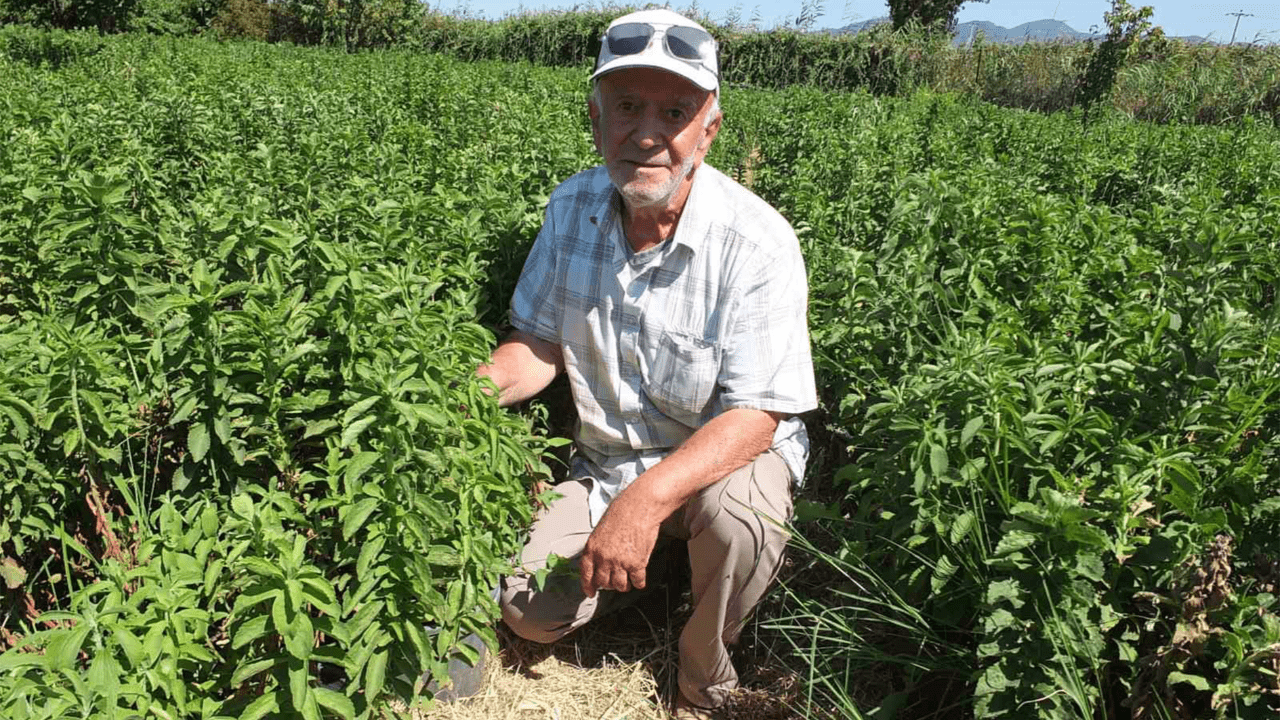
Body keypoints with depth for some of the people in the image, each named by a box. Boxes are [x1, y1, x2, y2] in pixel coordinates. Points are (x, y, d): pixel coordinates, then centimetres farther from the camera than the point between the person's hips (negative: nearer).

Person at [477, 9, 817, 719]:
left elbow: (754, 416, -26)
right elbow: (543, 340, 1)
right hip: (607, 460, 4)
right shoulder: (572, 207, -8)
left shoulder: (756, 243, -25)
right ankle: (648, 561, 22)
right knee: (528, 611, -10)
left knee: (738, 517, -37)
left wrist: (650, 497, -41)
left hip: (724, 453, -3)